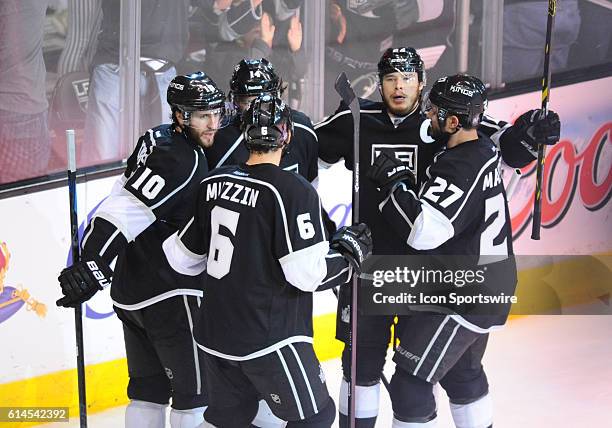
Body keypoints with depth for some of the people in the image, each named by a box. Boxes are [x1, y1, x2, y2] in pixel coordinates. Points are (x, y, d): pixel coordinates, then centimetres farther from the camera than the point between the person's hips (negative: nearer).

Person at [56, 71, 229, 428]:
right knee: (197, 389, 1)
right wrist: (92, 266, -38)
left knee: (149, 387, 17)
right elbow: (124, 210, -31)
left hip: (133, 291, 9)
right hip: (170, 293, -9)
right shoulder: (182, 160, -21)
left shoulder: (158, 140, 8)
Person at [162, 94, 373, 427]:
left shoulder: (213, 184, 3)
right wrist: (350, 251, -3)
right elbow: (308, 274, -20)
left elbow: (185, 259, 10)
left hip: (215, 334, 7)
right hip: (269, 338, -7)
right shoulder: (293, 191, -17)